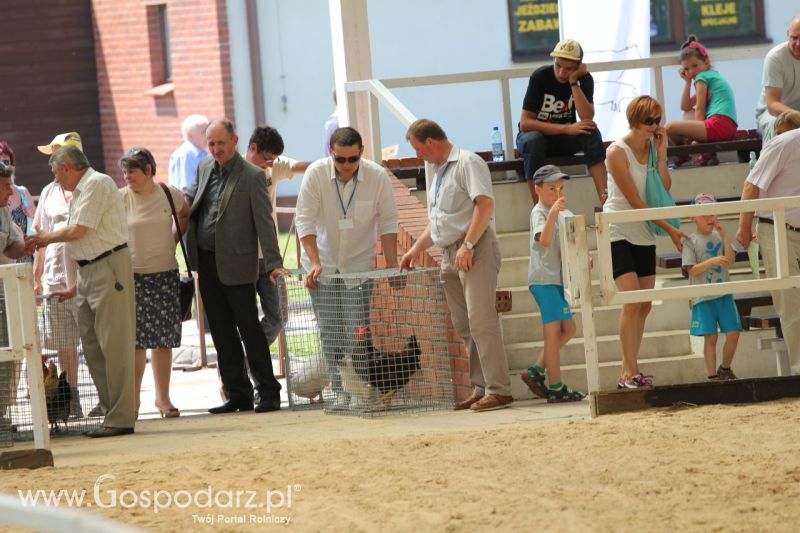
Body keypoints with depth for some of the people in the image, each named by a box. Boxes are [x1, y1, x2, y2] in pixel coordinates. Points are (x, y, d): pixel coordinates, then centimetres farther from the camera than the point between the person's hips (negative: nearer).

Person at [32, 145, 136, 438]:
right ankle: (111, 411, 13)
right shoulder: (81, 190, 18)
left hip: (108, 268, -10)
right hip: (88, 270, 10)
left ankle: (121, 418, -9)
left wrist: (46, 238, 1)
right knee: (91, 345, 9)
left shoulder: (97, 184, -11)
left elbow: (78, 231, -15)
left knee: (113, 344, -9)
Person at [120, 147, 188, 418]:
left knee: (164, 339, 5)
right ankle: (133, 399, 0)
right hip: (133, 275, -2)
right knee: (136, 340, -6)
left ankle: (163, 396, 14)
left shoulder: (170, 195, 2)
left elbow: (185, 216, 21)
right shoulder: (120, 199, -4)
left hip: (165, 274, 2)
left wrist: (174, 239, 10)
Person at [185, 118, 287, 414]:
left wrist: (273, 264, -17)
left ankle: (269, 394, 3)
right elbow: (189, 201, 21)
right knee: (222, 333, 10)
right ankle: (237, 395, 16)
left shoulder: (252, 176, -10)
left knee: (249, 330, -3)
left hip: (236, 265, -6)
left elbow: (264, 222, -12)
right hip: (207, 263, 6)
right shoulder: (205, 167, 10)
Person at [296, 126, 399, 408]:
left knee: (357, 329, -9)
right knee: (330, 331, 1)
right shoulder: (315, 174, -15)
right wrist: (315, 263, -17)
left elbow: (387, 222, -3)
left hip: (359, 264, -1)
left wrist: (391, 264, -6)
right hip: (322, 263, 1)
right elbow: (305, 221, -11)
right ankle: (341, 392, 6)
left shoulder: (378, 176, -13)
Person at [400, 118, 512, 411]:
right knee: (464, 326, 6)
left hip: (474, 250, -9)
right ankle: (480, 388, 8)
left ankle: (498, 390, -16)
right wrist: (415, 250, 25)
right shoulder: (436, 171, 23)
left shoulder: (467, 163, -6)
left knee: (480, 320, -14)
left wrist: (468, 246, -23)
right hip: (449, 254, 9)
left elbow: (485, 204, -19)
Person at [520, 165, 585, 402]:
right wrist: (553, 213, -42)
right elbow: (544, 240, -30)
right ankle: (555, 387, -6)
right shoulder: (540, 212, -11)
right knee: (553, 331, -8)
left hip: (555, 278, 10)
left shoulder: (553, 212, 19)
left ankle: (536, 371, 14)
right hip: (544, 279, -10)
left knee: (567, 329, 12)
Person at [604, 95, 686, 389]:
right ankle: (630, 372, -16)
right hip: (619, 231, -7)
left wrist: (661, 155, -11)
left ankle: (628, 372, 7)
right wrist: (669, 229, -14)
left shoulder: (652, 146, 5)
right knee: (632, 300, -16)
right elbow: (634, 201, -15)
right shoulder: (618, 152, -14)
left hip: (644, 234, 7)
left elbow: (665, 189, -3)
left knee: (645, 305, 3)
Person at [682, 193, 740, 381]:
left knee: (733, 334, 3)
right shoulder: (691, 242, -4)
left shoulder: (719, 237, 7)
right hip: (703, 297, -4)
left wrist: (724, 235, -9)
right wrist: (713, 261, -22)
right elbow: (691, 270, -10)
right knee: (710, 337, -1)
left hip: (724, 294, 4)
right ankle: (712, 374, 7)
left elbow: (730, 259, -5)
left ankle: (725, 369, 22)